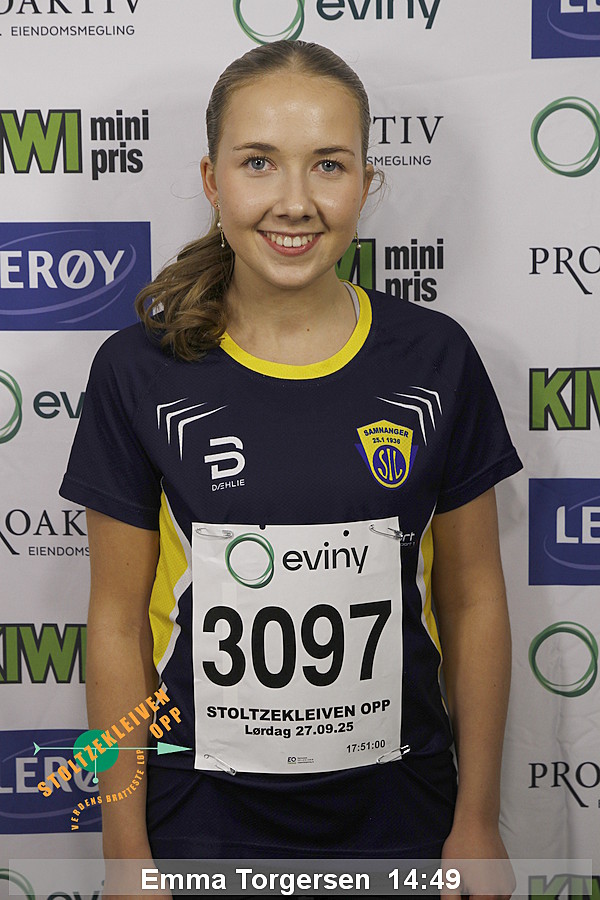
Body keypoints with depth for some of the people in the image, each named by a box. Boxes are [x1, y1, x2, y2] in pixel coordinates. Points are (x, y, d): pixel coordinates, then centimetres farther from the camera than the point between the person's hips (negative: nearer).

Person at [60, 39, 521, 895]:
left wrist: (479, 818, 2)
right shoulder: (140, 371, -9)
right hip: (203, 825, 0)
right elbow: (120, 620, -4)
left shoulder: (435, 360, -7)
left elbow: (473, 601, -1)